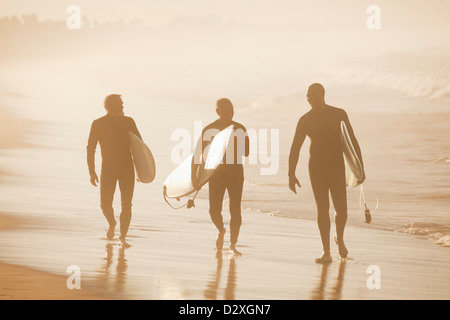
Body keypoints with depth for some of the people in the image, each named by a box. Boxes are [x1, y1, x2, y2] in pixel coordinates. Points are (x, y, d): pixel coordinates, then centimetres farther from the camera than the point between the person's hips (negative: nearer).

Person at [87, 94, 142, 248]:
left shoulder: (128, 122, 4)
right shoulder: (98, 124, 0)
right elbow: (90, 148, 1)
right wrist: (92, 172, -5)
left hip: (127, 168, 1)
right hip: (108, 169, -1)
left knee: (126, 205, -7)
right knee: (105, 204, -3)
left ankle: (123, 238, 4)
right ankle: (112, 223, 30)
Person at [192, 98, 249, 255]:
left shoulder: (240, 129, 4)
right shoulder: (209, 129, -2)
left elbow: (246, 153, 5)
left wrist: (231, 145, -12)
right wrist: (194, 175, -11)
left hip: (235, 172, 1)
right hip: (216, 172, -1)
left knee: (235, 209, -5)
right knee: (214, 210, -3)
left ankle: (233, 245, 5)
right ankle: (221, 230, 31)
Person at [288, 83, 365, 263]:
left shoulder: (339, 115, 1)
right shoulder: (305, 120, 3)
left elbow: (352, 142, 4)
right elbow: (295, 148, 3)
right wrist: (291, 174, -3)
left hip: (337, 167, 0)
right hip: (316, 168, 0)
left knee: (341, 210, -5)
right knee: (322, 209, -3)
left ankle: (339, 239, 27)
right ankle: (326, 253, 4)